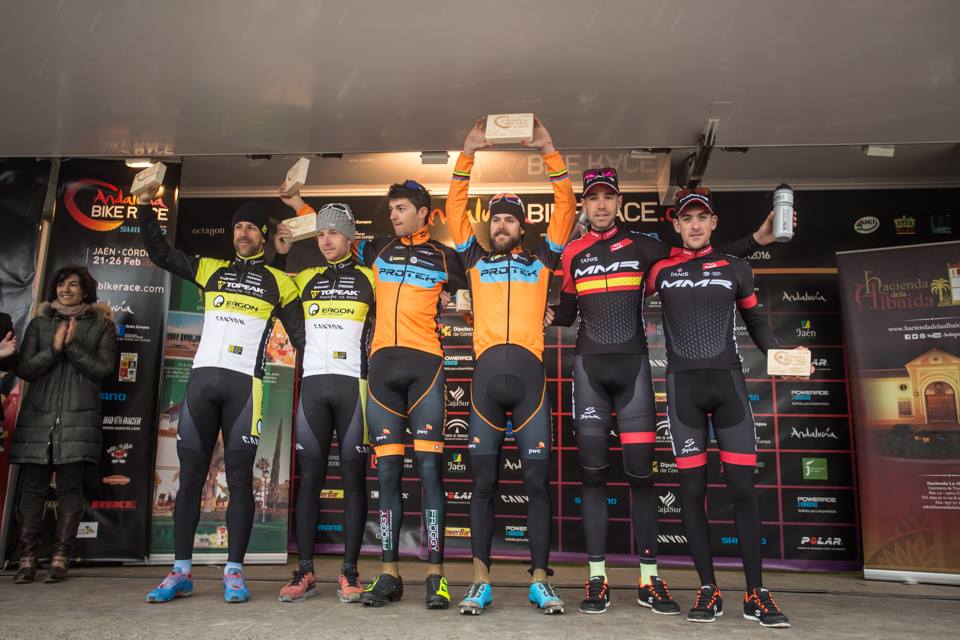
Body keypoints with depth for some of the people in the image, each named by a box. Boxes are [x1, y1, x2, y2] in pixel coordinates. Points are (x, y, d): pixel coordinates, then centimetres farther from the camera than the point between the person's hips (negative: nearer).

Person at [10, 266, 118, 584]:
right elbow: (24, 369, 7)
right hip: (37, 417, 2)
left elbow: (105, 369, -2)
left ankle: (60, 557, 3)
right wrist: (54, 349, -8)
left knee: (70, 486, -3)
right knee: (32, 486, 1)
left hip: (79, 418, -2)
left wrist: (72, 345, -9)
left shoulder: (102, 326, 8)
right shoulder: (39, 324, 15)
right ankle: (27, 558, 7)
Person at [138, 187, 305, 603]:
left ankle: (234, 573, 4)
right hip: (202, 378, 3)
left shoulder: (278, 281, 10)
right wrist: (146, 207, 16)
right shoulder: (212, 270, 17)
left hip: (244, 383, -3)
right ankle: (181, 573, 11)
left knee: (239, 478, -2)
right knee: (190, 476, 4)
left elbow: (299, 335, 10)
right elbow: (159, 252, 22)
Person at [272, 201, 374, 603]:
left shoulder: (369, 278, 8)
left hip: (353, 384, -2)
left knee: (353, 476, 0)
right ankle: (304, 571, 9)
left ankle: (349, 571, 6)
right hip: (313, 384, 3)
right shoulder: (305, 279, 15)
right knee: (309, 477, 2)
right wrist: (277, 253, 15)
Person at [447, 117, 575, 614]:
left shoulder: (540, 260, 18)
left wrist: (549, 153, 13)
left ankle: (540, 580, 9)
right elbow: (454, 210, 18)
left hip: (529, 375, 0)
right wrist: (468, 155, 15)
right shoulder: (476, 260, 20)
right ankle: (480, 582, 9)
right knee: (483, 482, 2)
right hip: (486, 376, 1)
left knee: (536, 480, 1)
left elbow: (565, 209, 15)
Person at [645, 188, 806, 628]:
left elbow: (754, 321, 20)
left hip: (728, 381, 1)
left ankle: (756, 594, 8)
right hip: (682, 385, -1)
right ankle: (708, 590, 10)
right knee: (692, 488, 0)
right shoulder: (661, 270, 9)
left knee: (742, 487, -1)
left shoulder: (736, 269, 13)